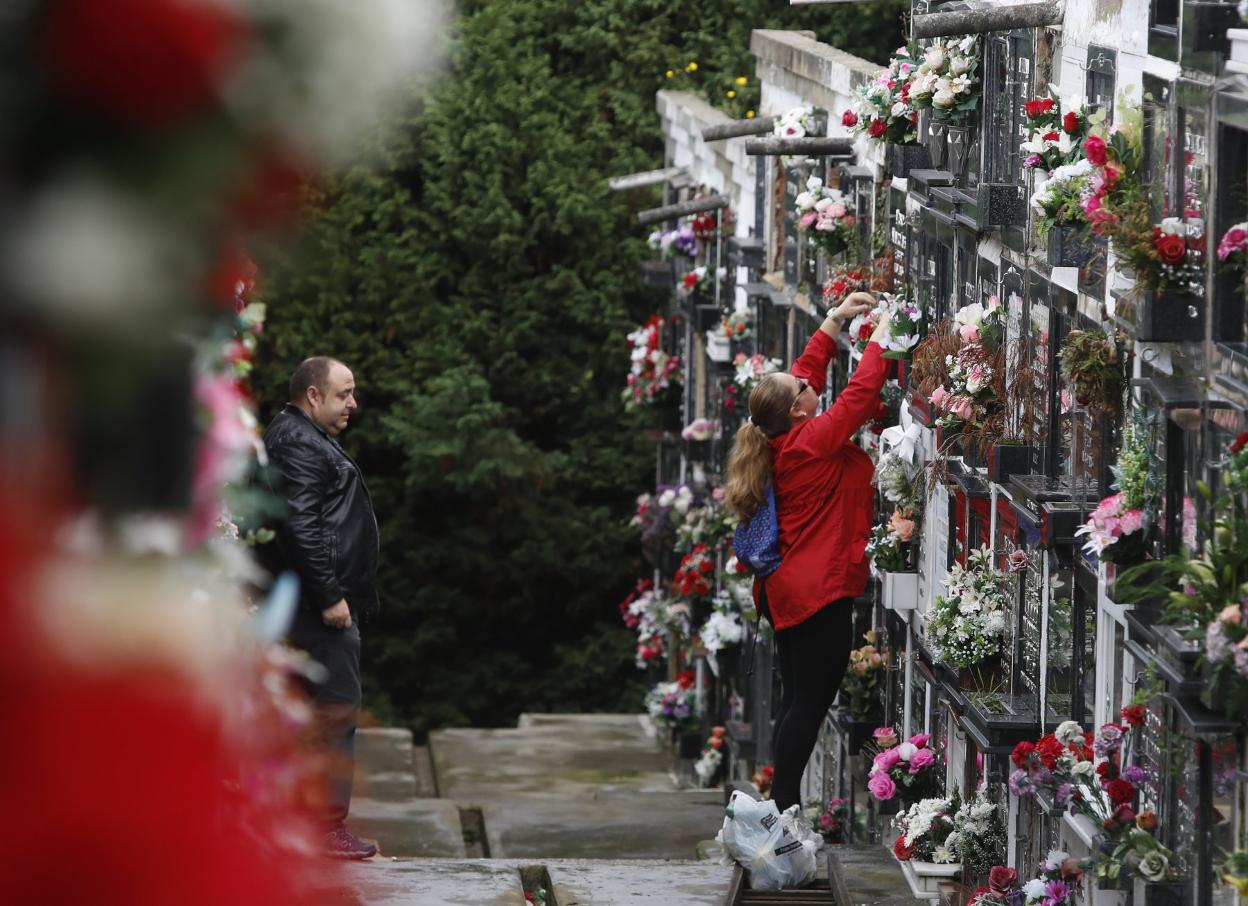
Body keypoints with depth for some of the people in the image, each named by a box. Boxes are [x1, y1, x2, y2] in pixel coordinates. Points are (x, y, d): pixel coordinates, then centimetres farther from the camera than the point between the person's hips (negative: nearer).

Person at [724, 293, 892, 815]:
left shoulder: (777, 442, 6)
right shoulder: (814, 441, -17)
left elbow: (808, 368, 18)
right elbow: (861, 393, -14)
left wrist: (836, 320, 20)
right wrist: (880, 338, -2)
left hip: (787, 589, 9)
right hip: (820, 590, -9)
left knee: (797, 698, 13)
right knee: (811, 700, -6)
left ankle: (781, 805, 15)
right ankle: (783, 806, -8)